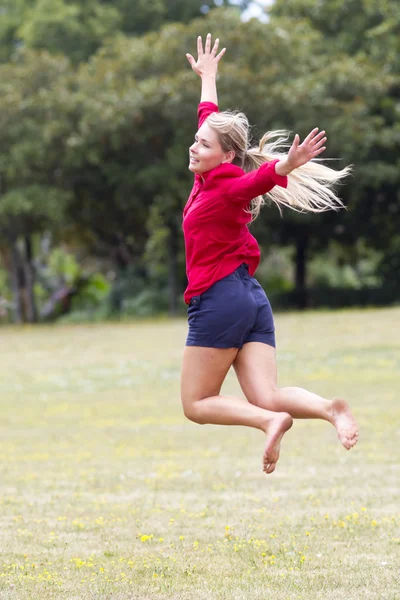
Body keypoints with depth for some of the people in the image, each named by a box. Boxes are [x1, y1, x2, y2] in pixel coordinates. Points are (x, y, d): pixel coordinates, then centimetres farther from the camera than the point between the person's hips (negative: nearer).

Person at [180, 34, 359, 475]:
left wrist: (288, 165, -52)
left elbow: (261, 177, -31)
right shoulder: (213, 177, 12)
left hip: (218, 301, -8)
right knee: (266, 398, -7)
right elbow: (209, 119, 28)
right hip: (252, 298, 8)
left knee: (196, 405, -1)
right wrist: (207, 76, 43)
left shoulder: (226, 188, -9)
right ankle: (330, 409, -29)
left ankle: (271, 421, -20)